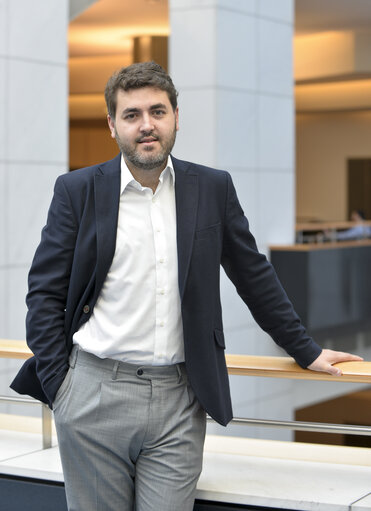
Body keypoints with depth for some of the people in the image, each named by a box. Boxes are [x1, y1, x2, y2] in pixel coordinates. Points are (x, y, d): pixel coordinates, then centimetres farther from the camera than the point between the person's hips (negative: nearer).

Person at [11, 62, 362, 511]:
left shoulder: (213, 188, 7)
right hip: (96, 394, -1)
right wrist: (57, 387, -4)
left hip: (179, 399, 1)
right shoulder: (77, 191, 1)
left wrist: (305, 351, 15)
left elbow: (255, 277, 14)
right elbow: (45, 293, 2)